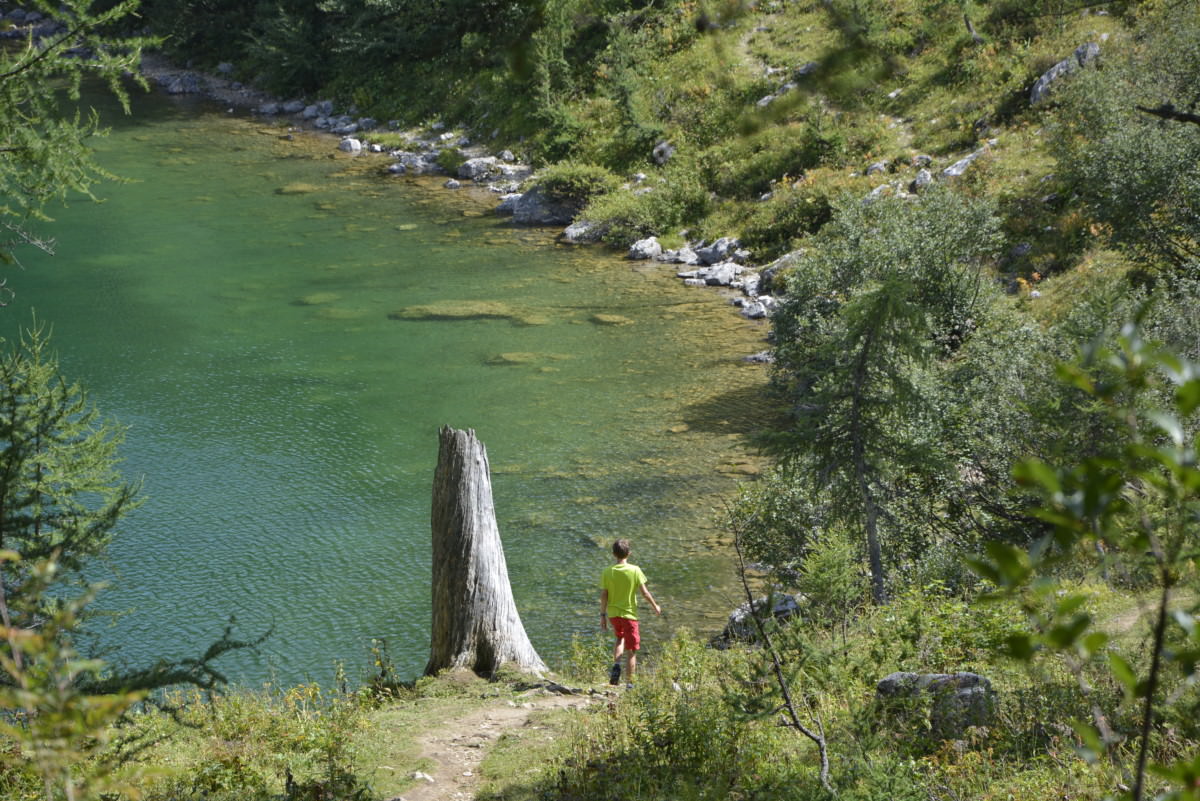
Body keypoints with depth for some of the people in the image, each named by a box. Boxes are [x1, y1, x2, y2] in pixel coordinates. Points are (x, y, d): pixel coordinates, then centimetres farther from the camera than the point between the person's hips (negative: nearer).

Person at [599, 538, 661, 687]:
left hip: (613, 613, 3)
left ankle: (616, 665, 4)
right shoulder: (635, 570, -10)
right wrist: (655, 606, 8)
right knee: (631, 651, 6)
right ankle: (630, 683, 6)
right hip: (629, 613, -3)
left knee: (620, 639, 28)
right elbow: (644, 592, -7)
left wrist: (603, 615, 6)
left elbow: (604, 596, -3)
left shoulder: (607, 572, -5)